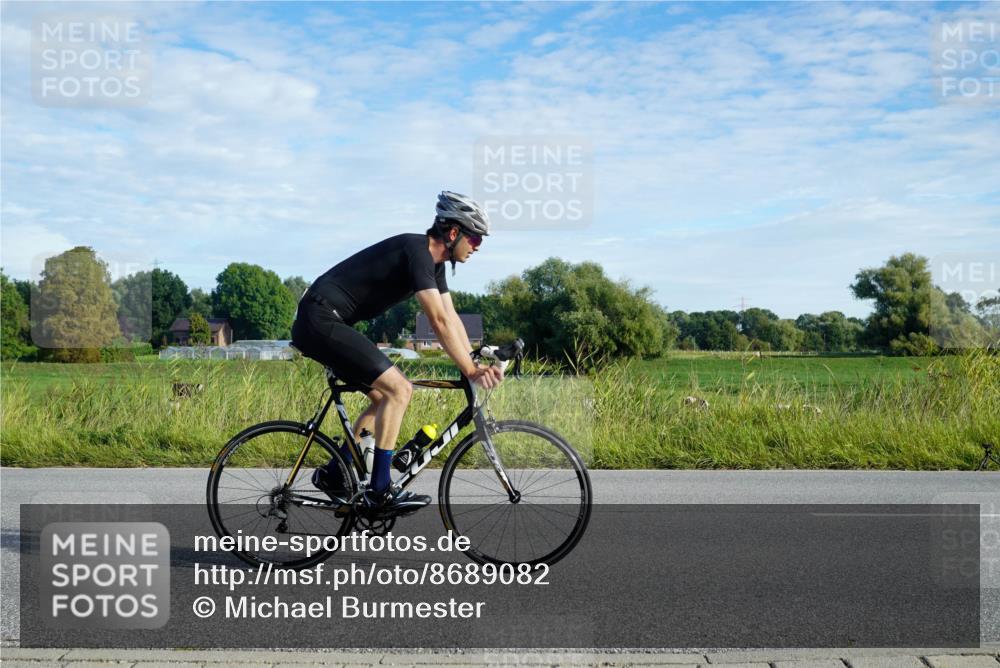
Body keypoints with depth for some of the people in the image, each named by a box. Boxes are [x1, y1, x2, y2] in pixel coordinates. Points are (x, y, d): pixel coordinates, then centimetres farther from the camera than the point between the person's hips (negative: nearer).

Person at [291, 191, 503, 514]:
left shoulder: (433, 262, 12)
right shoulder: (417, 251, -18)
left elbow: (451, 318, 11)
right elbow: (439, 321, -23)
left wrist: (477, 364, 1)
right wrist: (471, 371, -20)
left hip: (325, 323, 11)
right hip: (322, 319, -11)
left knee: (386, 397, 12)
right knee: (398, 389, -15)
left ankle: (333, 475, 17)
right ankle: (380, 490, -11)